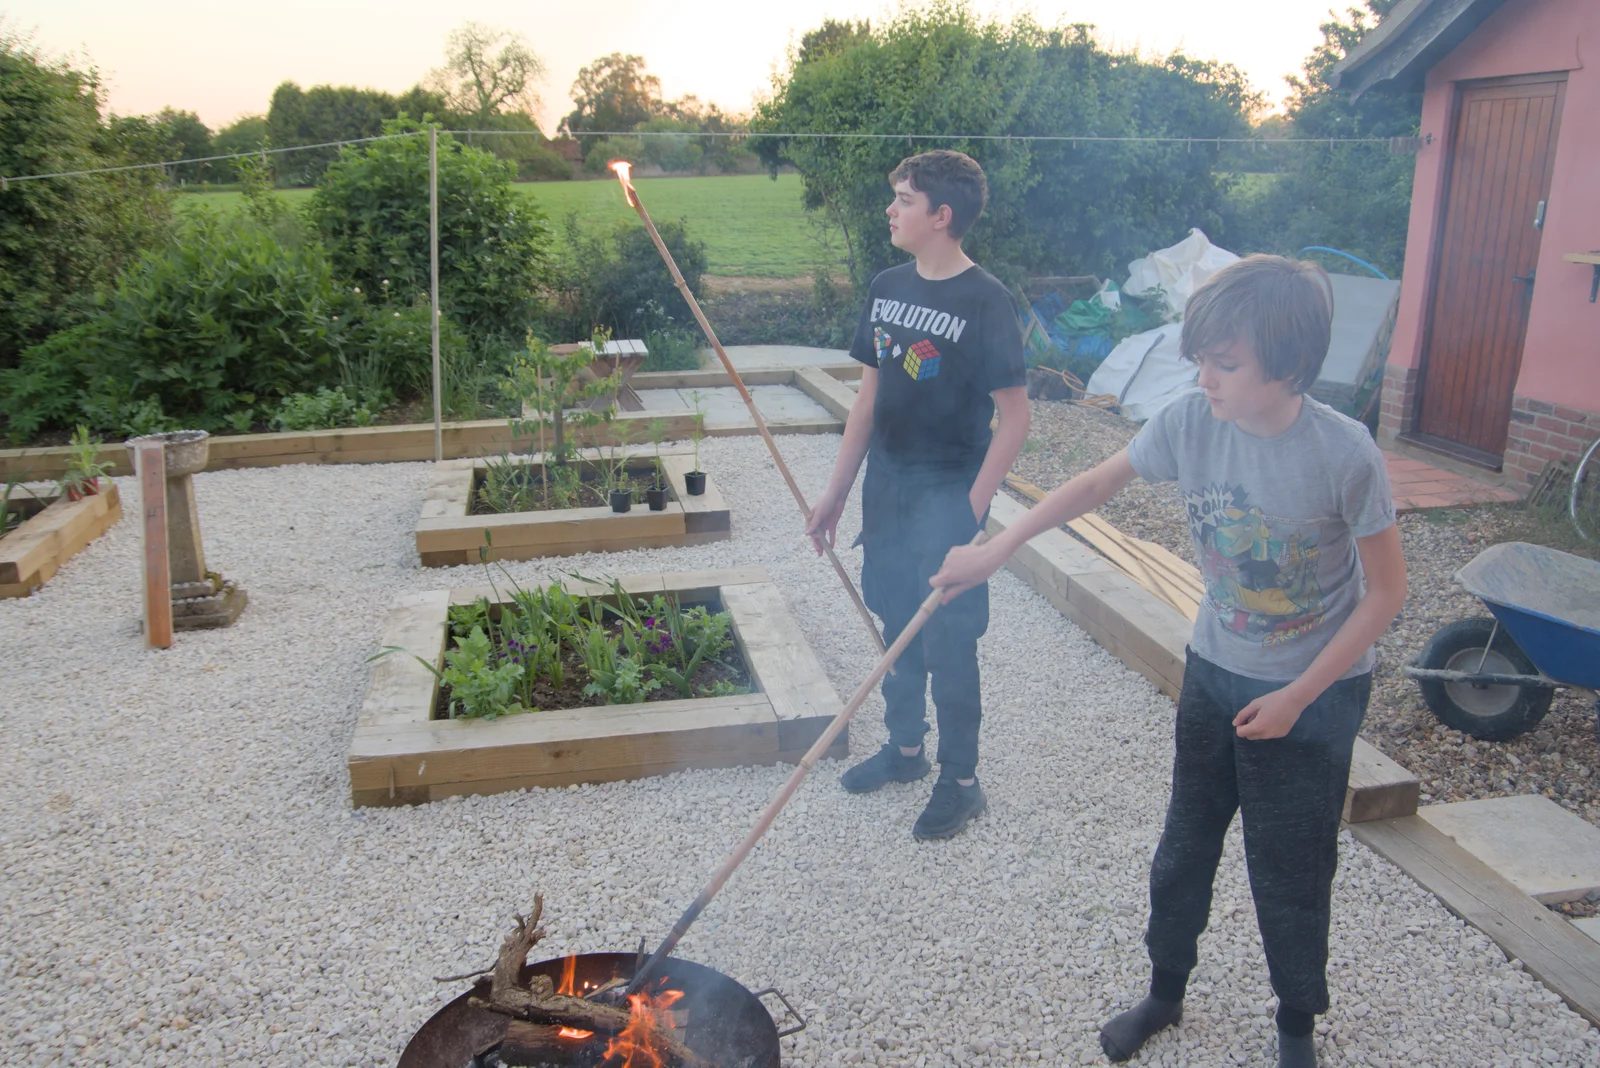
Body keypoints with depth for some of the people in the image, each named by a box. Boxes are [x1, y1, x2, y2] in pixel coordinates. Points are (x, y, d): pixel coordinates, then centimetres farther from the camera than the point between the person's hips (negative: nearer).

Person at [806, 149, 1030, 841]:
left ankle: (961, 782, 19)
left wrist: (971, 512, -19)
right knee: (897, 624, 18)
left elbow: (1015, 417, -15)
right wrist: (837, 492, 11)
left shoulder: (984, 300, -14)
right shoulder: (888, 287, 6)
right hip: (887, 486, 7)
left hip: (946, 496, -6)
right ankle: (905, 748, 37)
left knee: (948, 641, 2)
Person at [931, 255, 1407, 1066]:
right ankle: (1165, 993, 41)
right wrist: (995, 550, -5)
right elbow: (1097, 485, 1)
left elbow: (1386, 590, -15)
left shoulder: (1344, 456, -25)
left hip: (1315, 692, -4)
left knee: (1290, 874, 10)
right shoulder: (1189, 422, -15)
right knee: (1185, 846, 18)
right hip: (1214, 670, 4)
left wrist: (1297, 696, -15)